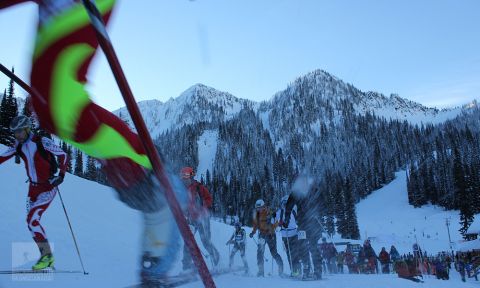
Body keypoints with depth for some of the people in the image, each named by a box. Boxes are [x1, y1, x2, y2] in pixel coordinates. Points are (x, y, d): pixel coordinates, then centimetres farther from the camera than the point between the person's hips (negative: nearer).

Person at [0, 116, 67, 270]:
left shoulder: (42, 142, -15)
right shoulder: (18, 145, 2)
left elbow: (63, 155, -10)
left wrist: (61, 175, -18)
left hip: (48, 187, -7)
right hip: (33, 187, 7)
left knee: (33, 220, -16)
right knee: (31, 222, 5)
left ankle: (47, 254, -4)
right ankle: (46, 257, 14)